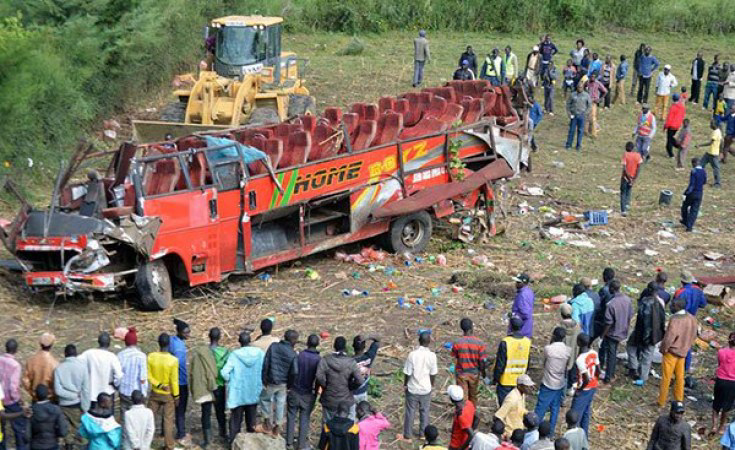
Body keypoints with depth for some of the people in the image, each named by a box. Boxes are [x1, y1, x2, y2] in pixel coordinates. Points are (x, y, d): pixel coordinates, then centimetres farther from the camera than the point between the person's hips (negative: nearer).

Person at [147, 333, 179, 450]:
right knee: (168, 420, 8)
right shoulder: (173, 360, -21)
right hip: (168, 394, -2)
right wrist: (176, 395, -4)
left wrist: (158, 385, -8)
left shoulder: (151, 356, -13)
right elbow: (174, 380, -14)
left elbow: (148, 375, -10)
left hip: (155, 392, 2)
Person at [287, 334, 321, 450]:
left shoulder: (299, 355, -13)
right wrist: (316, 392, 9)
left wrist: (289, 387, 8)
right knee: (304, 418, 9)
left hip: (295, 391, 0)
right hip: (309, 394, 0)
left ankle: (289, 440, 21)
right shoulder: (319, 360, -13)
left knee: (291, 415, 14)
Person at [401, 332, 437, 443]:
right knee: (424, 411, 18)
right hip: (426, 388, 1)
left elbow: (407, 373, -13)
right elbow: (433, 373, -4)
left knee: (410, 411, 12)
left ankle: (407, 434, 21)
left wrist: (405, 384, 4)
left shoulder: (412, 355, -20)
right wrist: (432, 384, 14)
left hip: (412, 388, -1)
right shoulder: (432, 355, -15)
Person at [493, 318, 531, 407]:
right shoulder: (527, 342, -4)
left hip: (506, 380, -4)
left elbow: (500, 364, -16)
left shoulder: (505, 343, -20)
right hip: (520, 381, 4)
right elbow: (528, 364, 7)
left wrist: (495, 379, -4)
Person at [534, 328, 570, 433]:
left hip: (548, 384, -4)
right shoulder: (568, 351, -6)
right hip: (560, 385, 4)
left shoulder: (548, 349, -17)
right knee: (555, 409, 14)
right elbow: (567, 366, 4)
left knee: (540, 409, 5)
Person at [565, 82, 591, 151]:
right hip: (573, 115, 0)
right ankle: (568, 145, 12)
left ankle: (578, 146, 14)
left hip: (581, 116, 0)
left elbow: (590, 105, 5)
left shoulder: (586, 95, -2)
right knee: (571, 130, 3)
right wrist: (569, 113, -3)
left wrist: (585, 113, -4)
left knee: (580, 131, 5)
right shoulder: (573, 95, -1)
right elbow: (568, 103, 5)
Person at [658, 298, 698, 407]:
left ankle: (661, 401, 14)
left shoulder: (675, 320, -27)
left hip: (672, 352, -7)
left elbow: (669, 337, -27)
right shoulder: (692, 319, -2)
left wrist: (663, 349, -11)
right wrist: (687, 347, 16)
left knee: (666, 378, 5)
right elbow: (693, 336, 7)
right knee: (680, 377, 18)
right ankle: (679, 401, 27)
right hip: (683, 352, 7)